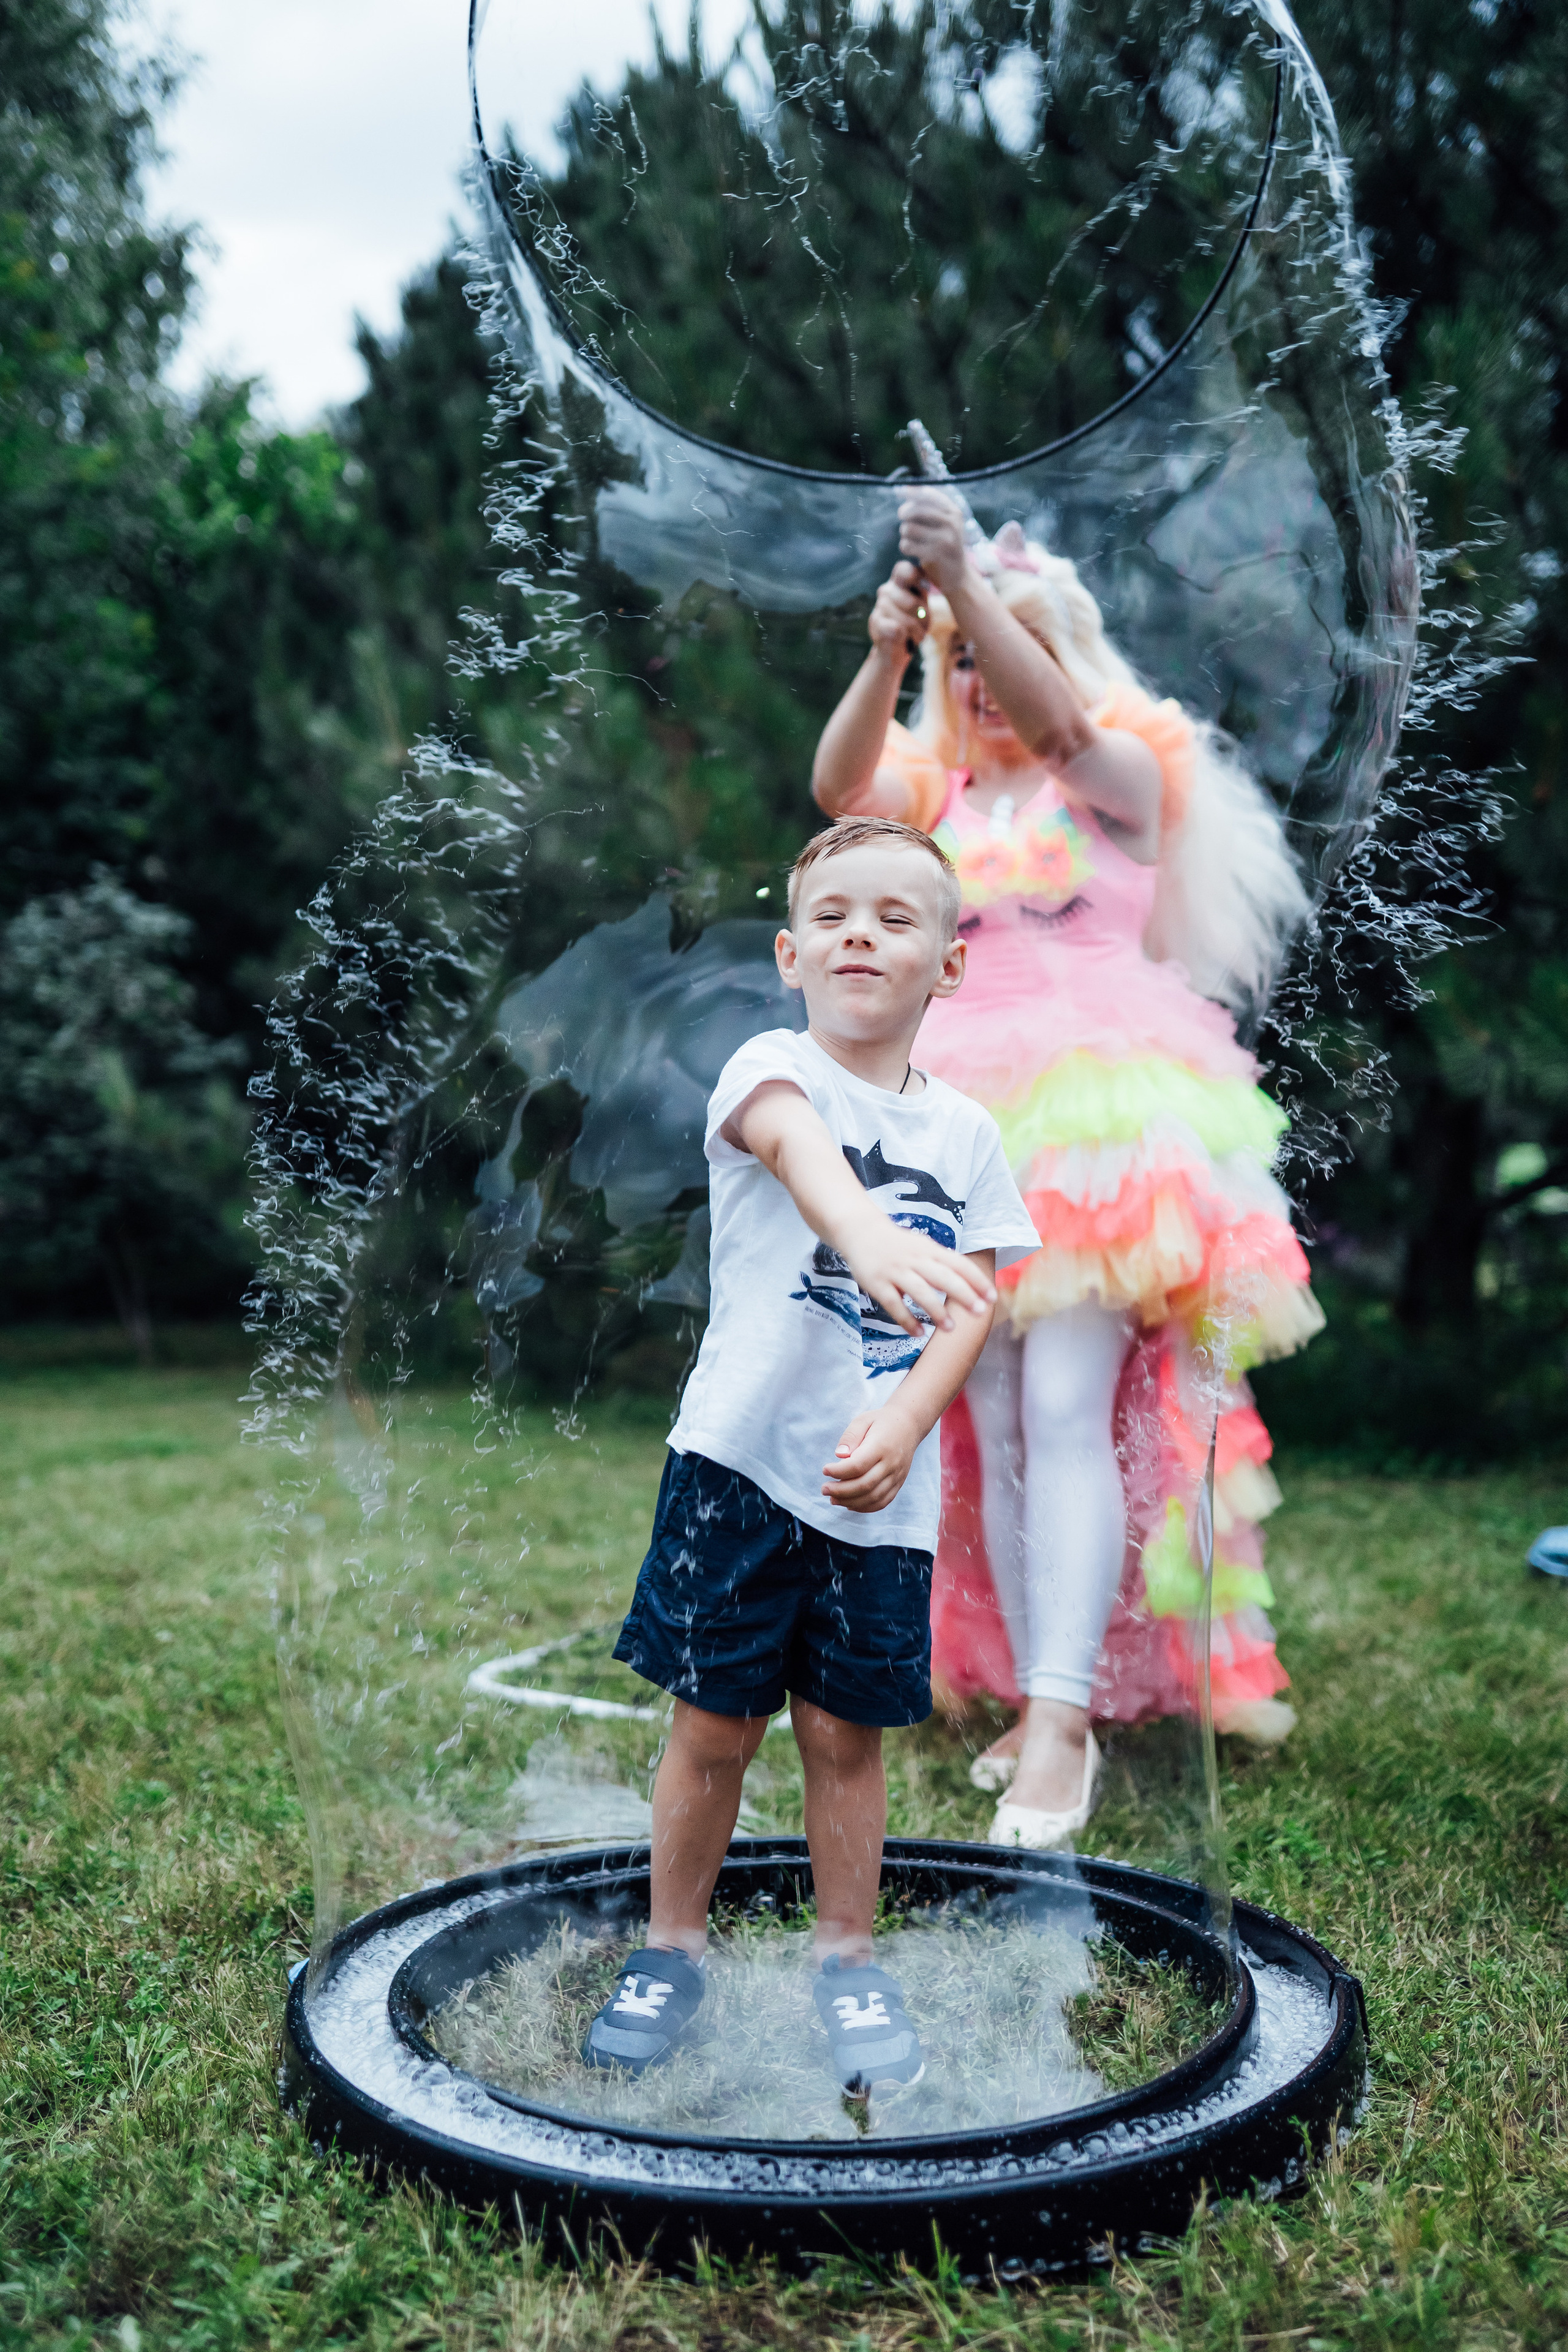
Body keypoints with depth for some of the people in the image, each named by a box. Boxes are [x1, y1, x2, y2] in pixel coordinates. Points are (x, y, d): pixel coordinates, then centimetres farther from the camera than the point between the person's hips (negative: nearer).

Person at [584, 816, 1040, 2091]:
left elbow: (973, 1304, 1)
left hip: (881, 1491, 3)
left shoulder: (966, 1132, 7)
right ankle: (674, 1949, 28)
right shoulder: (773, 1067, -5)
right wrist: (868, 1234, -52)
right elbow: (796, 1143, -29)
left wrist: (901, 1425, -17)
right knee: (713, 1725, 6)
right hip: (740, 1459, -2)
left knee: (847, 1734, 11)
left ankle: (849, 1963, 30)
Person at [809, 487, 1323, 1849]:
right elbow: (839, 785, -5)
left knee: (1068, 1410, -16)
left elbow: (1059, 726, -17)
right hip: (967, 1117, 4)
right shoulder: (937, 793, 17)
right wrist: (890, 650, -20)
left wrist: (971, 588, -28)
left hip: (1097, 1106, -4)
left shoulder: (1127, 774, 6)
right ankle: (1038, 1700, 10)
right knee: (995, 1429, 2)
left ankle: (1064, 1718, -16)